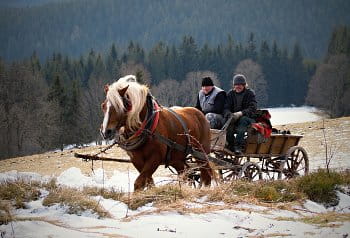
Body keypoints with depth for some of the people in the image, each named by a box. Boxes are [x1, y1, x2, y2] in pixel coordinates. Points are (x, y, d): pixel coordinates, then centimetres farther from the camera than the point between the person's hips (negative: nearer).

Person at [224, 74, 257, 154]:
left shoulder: (250, 93, 2)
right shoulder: (230, 94, 10)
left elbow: (252, 109, -11)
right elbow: (226, 108, -1)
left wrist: (240, 113, -28)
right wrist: (230, 114, -25)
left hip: (248, 118, -2)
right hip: (234, 117, 2)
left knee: (243, 120, -36)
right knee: (228, 120, -31)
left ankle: (238, 146, -46)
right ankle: (230, 145, -33)